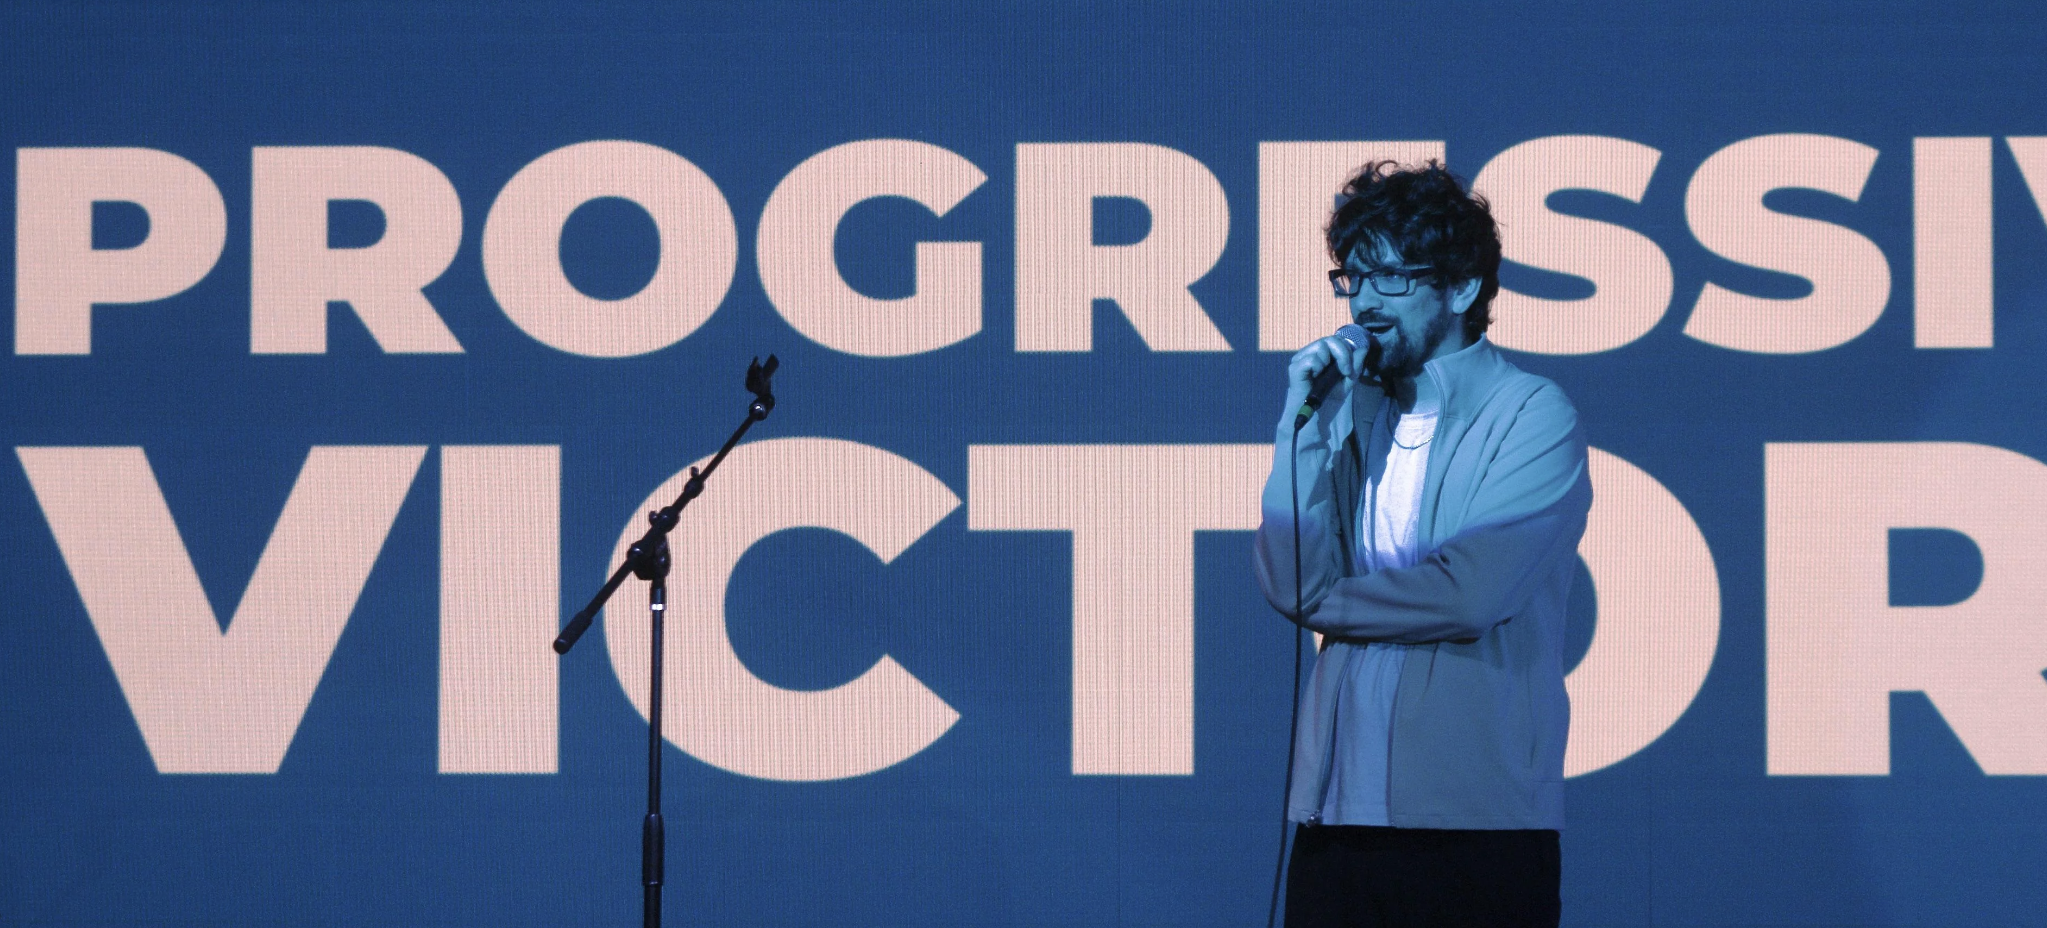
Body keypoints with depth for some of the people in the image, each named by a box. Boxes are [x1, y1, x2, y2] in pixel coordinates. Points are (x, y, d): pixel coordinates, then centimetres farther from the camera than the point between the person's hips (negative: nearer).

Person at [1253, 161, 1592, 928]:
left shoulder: (1533, 417, -1)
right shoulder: (1351, 413, 14)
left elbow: (1473, 593, -13)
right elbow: (1292, 584, 3)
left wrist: (1325, 601, -1)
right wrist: (1304, 426, -3)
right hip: (1339, 813, 4)